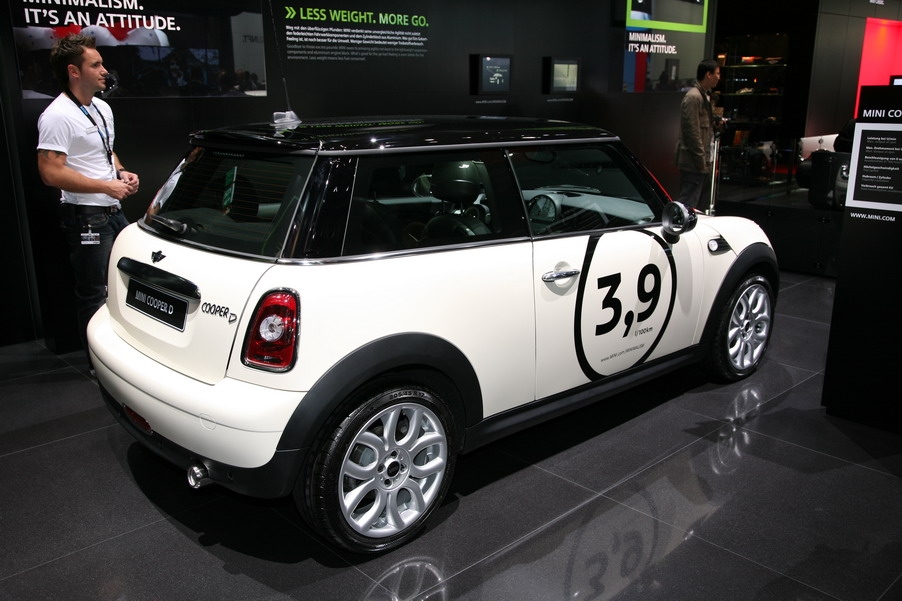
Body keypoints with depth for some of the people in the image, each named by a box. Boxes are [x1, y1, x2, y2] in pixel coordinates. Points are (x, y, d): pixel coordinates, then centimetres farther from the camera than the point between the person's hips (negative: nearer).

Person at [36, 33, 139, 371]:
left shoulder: (102, 108, 13)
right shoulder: (57, 116, -16)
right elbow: (51, 173, -22)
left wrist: (122, 173, 5)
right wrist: (107, 186, -19)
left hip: (113, 211, 9)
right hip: (86, 217, -9)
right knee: (94, 293, 0)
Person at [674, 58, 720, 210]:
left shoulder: (705, 95, 17)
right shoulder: (693, 97, -14)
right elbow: (692, 132, -18)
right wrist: (701, 160, -18)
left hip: (703, 162, 10)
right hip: (693, 163, -10)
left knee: (703, 205, 14)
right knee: (687, 204, -9)